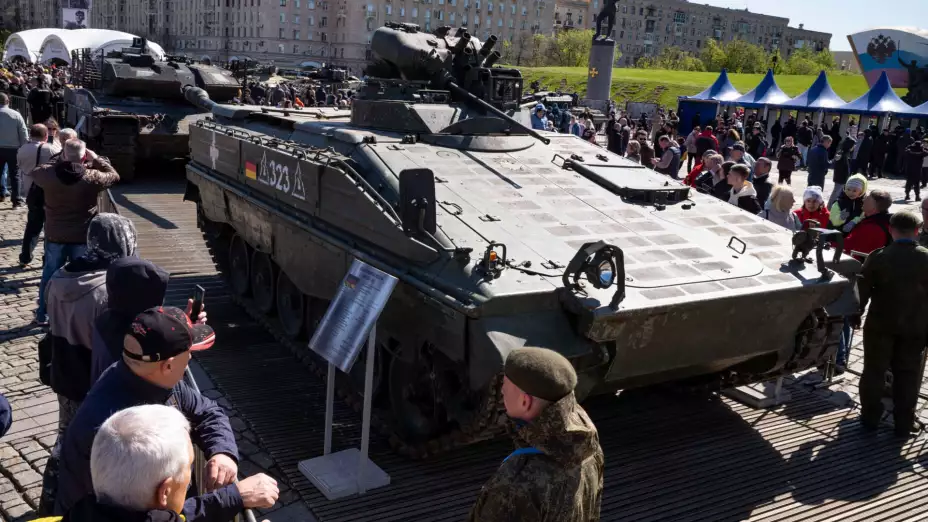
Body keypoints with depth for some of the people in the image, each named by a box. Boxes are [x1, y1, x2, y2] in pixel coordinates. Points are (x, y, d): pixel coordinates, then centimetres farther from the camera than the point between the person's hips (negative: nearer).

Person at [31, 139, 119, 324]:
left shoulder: (48, 173, -11)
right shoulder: (92, 177, -17)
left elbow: (35, 173, 13)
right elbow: (114, 176, 0)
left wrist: (59, 161, 10)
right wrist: (97, 159, 5)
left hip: (55, 235, 2)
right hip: (82, 236, -2)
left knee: (50, 273, 17)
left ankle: (42, 314, 29)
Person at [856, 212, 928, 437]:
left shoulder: (878, 256, -9)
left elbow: (862, 289, -8)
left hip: (881, 324, -1)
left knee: (874, 371, 11)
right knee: (908, 375, 11)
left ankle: (870, 418, 19)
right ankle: (904, 424, 16)